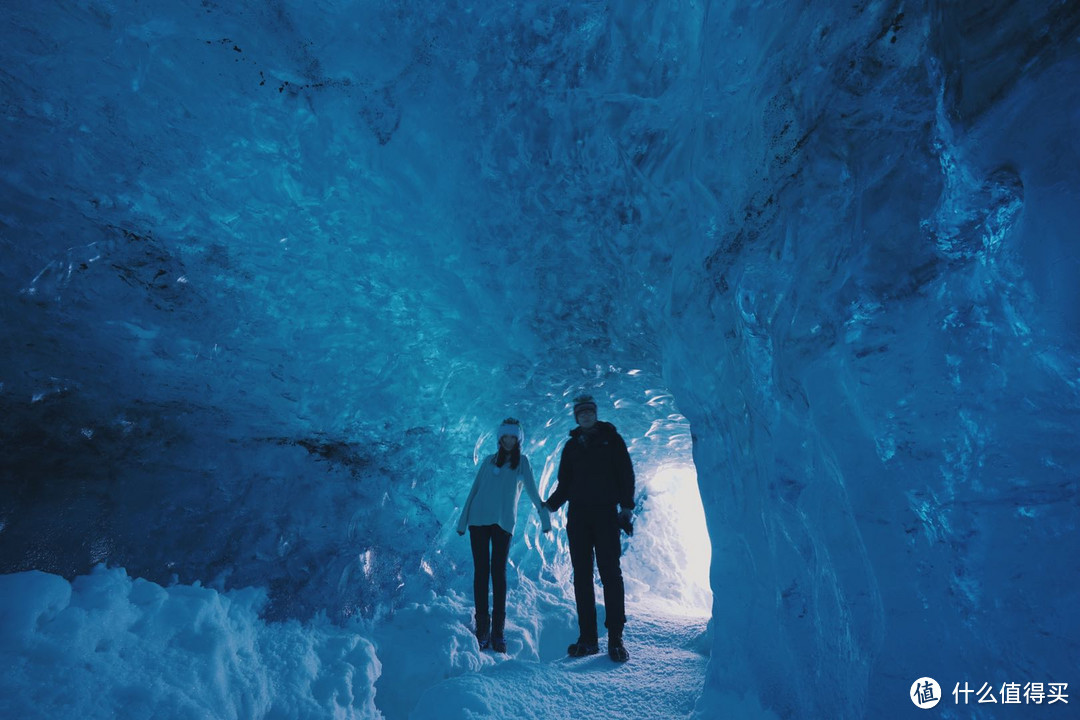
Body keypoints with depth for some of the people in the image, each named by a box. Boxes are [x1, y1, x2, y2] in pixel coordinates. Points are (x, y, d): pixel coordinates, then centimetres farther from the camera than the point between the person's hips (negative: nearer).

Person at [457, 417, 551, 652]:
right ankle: (482, 630, 7)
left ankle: (498, 632, 2)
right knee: (481, 572, 1)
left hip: (503, 522, -2)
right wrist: (463, 520, 10)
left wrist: (544, 516, -2)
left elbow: (533, 491, 6)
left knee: (498, 573, -4)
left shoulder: (522, 462, 10)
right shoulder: (488, 461, 15)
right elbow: (474, 490, 15)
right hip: (479, 519, 2)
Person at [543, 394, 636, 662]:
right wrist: (551, 504, -1)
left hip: (605, 514, -3)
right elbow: (564, 484, 15)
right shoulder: (571, 445, 16)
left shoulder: (611, 438, 7)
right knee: (581, 576, 3)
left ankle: (615, 639, 3)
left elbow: (626, 473, 2)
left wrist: (626, 507, -8)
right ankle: (588, 638, 10)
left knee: (610, 574, -4)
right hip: (577, 515, 3)